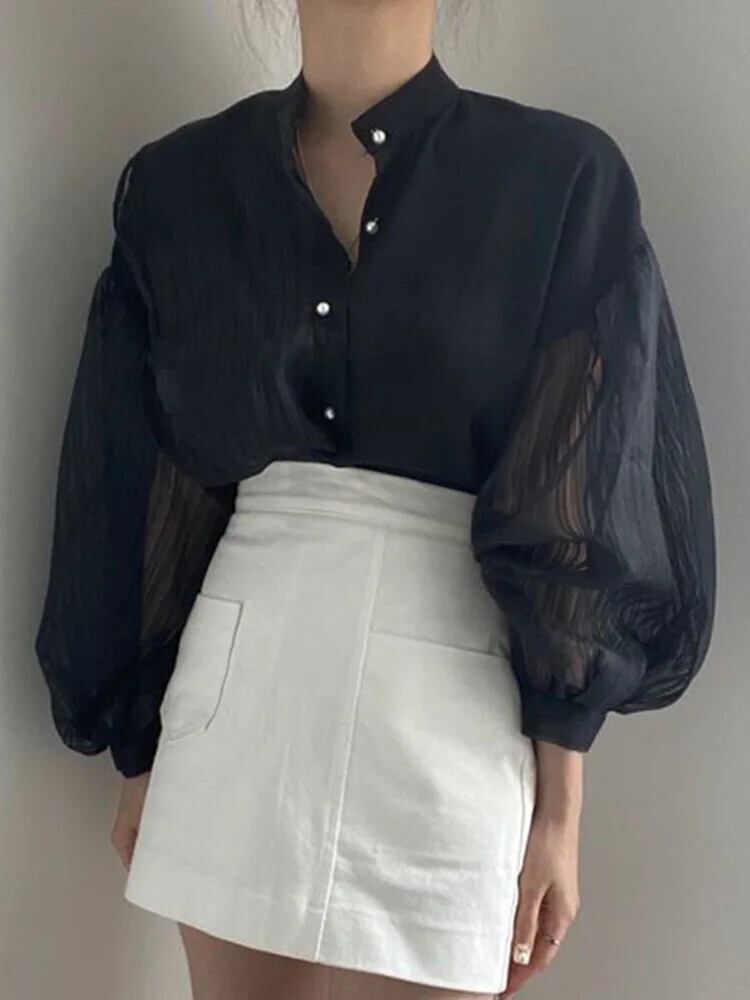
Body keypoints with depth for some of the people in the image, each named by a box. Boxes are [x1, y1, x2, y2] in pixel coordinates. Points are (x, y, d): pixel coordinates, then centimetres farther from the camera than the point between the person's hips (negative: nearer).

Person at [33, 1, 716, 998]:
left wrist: (560, 804, -5)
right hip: (236, 702, 3)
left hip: (446, 718, -2)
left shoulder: (560, 177, -3)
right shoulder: (182, 185, 4)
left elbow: (583, 507, -4)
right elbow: (144, 494, 7)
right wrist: (141, 750, 10)